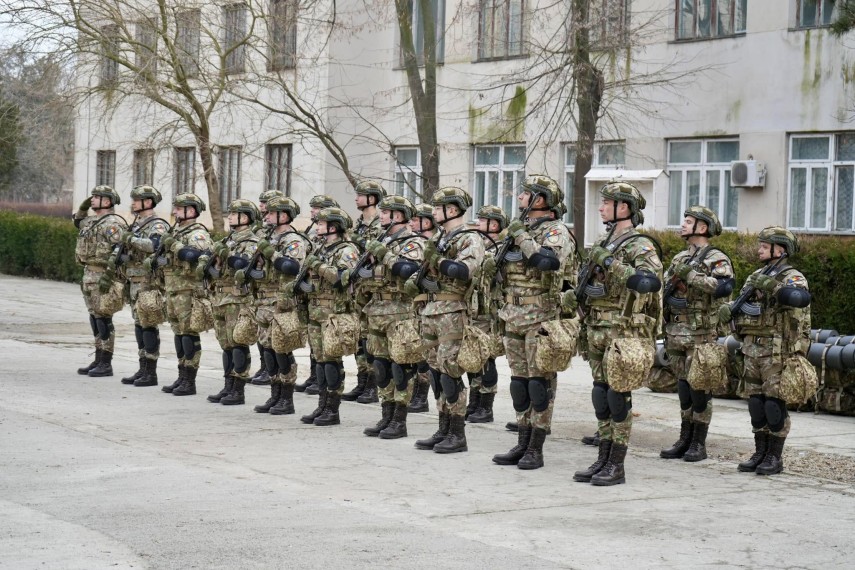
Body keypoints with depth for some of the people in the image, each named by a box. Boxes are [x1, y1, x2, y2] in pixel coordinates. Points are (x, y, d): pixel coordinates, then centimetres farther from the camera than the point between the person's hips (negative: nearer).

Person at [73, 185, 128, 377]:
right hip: (91, 275, 10)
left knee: (103, 319, -7)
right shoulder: (95, 221, 16)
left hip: (103, 277, -10)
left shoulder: (112, 223, -14)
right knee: (96, 319, 12)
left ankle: (106, 364, -3)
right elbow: (78, 222, 36)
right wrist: (83, 207, 16)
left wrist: (108, 275, -27)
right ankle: (98, 361, 17)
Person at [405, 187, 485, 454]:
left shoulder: (470, 239, -8)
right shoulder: (437, 239, 18)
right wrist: (414, 281, 8)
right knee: (436, 371, 10)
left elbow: (465, 271, -25)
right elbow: (424, 270, 28)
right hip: (431, 311, 9)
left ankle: (458, 435, -4)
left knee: (450, 372, -9)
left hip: (453, 312, -9)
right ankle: (444, 431, 17)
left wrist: (437, 259, -16)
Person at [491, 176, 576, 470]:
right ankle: (522, 444, 17)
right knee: (519, 382, 10)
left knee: (539, 382, -4)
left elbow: (548, 261, -28)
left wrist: (522, 238, -17)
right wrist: (494, 266, 8)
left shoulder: (556, 231, -8)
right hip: (513, 318, 8)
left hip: (541, 318, -8)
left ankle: (536, 449, 0)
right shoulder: (519, 228, 17)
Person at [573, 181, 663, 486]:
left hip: (625, 332, -8)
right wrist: (586, 288, 4)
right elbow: (586, 284, 27)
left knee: (618, 396, -6)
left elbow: (651, 281, -28)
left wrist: (609, 263, -25)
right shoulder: (602, 245, 16)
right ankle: (603, 459, 18)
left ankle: (617, 466, 0)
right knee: (601, 395, 10)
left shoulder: (640, 246, -10)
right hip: (598, 331, 8)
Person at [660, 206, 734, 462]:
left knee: (699, 388, -3)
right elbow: (663, 285, 21)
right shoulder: (679, 258, 17)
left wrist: (691, 276, -24)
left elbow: (724, 287, -23)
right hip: (677, 332, 7)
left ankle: (699, 444, 3)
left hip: (702, 334, -7)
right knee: (683, 385, 10)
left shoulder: (717, 259, -6)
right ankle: (685, 440, 17)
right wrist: (667, 295, -1)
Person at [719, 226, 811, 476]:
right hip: (752, 349, 7)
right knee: (755, 402, 9)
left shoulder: (792, 277, -6)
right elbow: (739, 303, 19)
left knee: (775, 403, -4)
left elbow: (799, 298, -28)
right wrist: (728, 309, -3)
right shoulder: (756, 276, 17)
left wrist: (771, 285, -27)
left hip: (777, 351, -7)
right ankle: (760, 453, 17)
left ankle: (775, 457, 3)